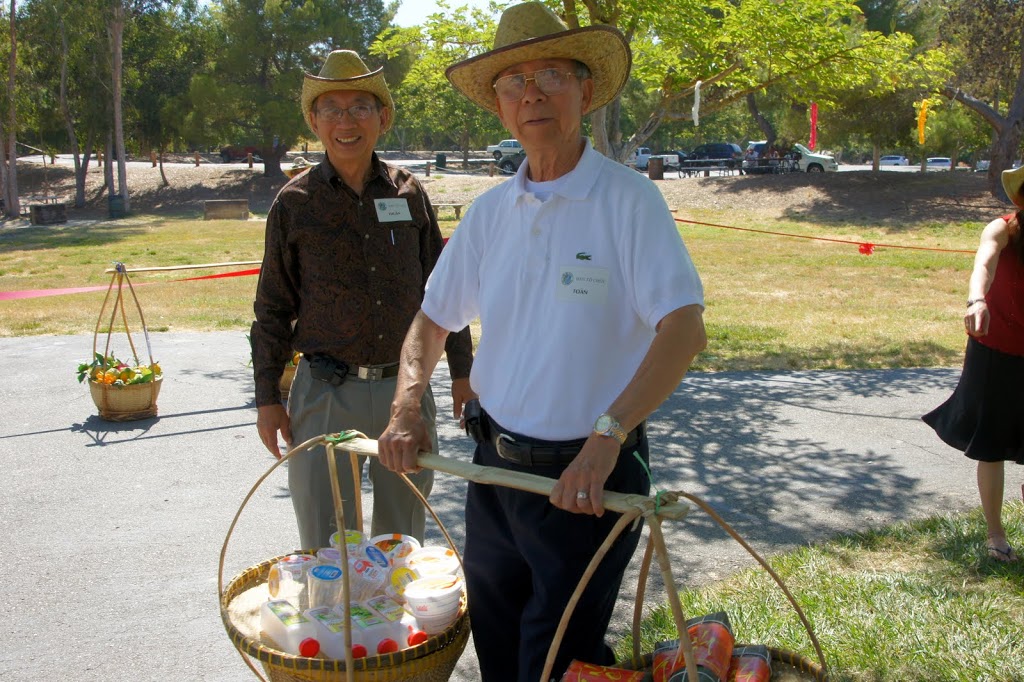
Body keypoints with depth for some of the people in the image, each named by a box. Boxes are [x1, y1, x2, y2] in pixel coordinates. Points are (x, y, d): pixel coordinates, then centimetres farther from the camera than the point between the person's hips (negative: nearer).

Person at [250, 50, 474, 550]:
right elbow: (272, 308, 3)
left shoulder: (408, 194, 5)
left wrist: (462, 371, 9)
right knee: (324, 549, 4)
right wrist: (267, 398, 1)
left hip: (406, 390, 2)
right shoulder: (295, 202, -1)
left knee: (403, 542, 14)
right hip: (326, 394, -2)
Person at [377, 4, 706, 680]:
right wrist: (406, 409, -3)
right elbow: (433, 319, 13)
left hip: (588, 478, -6)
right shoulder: (489, 211, 5)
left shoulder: (628, 199, -12)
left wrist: (605, 438, -30)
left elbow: (685, 328, -21)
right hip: (494, 467, 6)